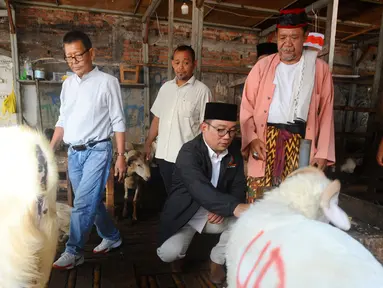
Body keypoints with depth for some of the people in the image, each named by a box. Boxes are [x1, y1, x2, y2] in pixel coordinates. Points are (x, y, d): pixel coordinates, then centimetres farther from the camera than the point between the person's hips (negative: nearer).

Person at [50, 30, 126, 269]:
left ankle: (73, 252, 10)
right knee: (92, 201, 14)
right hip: (74, 153, 6)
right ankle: (112, 237, 32)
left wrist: (121, 156, -11)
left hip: (97, 150, -6)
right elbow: (63, 121, 16)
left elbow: (118, 121, -8)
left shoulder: (107, 82, -7)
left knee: (83, 203, -6)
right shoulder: (68, 84, 11)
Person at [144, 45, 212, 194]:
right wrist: (148, 143, 13)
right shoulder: (165, 87, 9)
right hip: (163, 154, 5)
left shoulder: (202, 90, -8)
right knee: (170, 195, 17)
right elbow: (157, 118, 14)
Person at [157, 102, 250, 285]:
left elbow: (238, 186, -5)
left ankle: (218, 260, 5)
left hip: (216, 212, 4)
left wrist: (223, 209, -24)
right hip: (185, 212, -4)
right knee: (168, 253, -23)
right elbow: (200, 189, -39)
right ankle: (178, 255, 18)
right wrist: (234, 207, -53)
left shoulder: (235, 151, -5)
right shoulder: (189, 152, -23)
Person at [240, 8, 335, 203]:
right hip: (264, 141, 0)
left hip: (300, 144, 0)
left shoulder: (320, 69, 7)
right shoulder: (263, 66, 7)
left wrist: (323, 152, 2)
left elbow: (326, 114, 7)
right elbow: (247, 107, 5)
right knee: (258, 201, 3)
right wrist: (251, 139, -8)